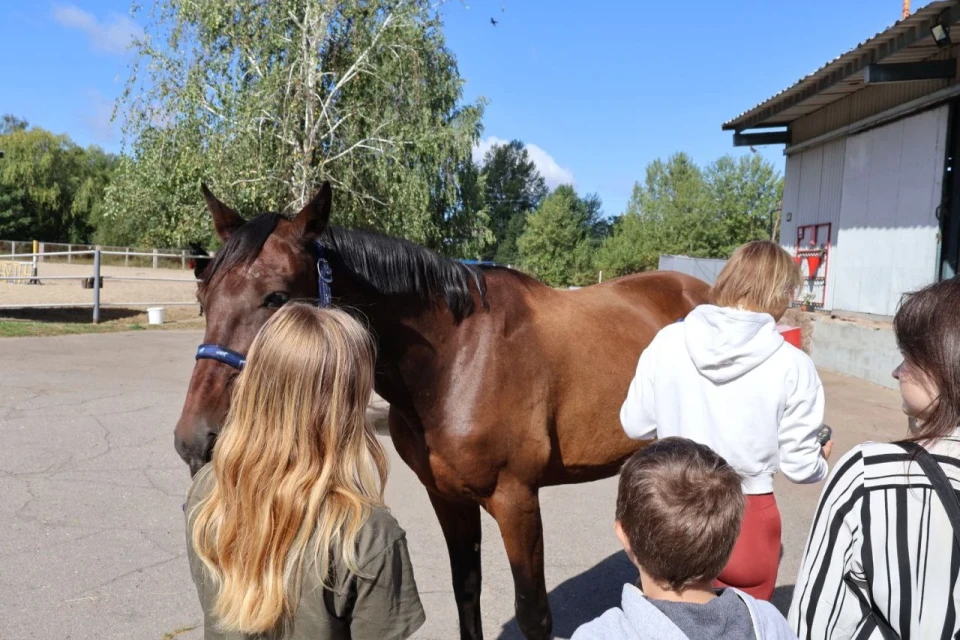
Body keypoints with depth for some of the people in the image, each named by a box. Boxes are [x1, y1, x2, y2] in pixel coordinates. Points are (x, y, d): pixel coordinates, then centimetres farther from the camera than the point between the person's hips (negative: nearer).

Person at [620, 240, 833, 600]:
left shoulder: (668, 341, -10)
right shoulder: (792, 365, -15)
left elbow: (636, 425, -2)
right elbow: (799, 466, -7)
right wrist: (822, 461, 16)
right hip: (747, 520, -2)